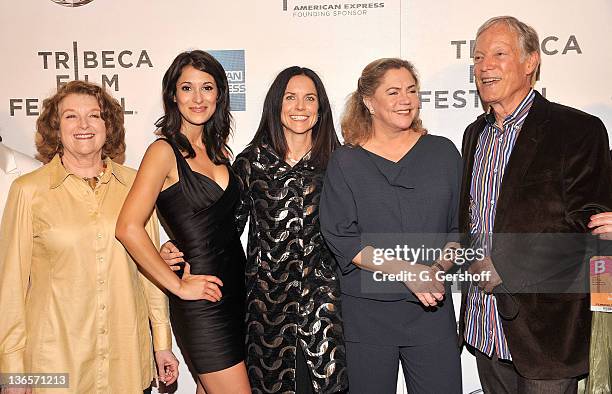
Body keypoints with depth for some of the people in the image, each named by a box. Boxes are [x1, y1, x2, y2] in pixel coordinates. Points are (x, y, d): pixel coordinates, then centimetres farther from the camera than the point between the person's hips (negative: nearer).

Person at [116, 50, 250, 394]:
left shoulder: (219, 149, 10)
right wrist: (179, 286, -14)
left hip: (236, 287, 7)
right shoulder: (165, 151, -11)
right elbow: (129, 228, -20)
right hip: (201, 302, -7)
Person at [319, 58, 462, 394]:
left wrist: (438, 268, -10)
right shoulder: (345, 162, -1)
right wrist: (406, 270, -17)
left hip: (432, 308, 2)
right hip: (367, 311, -1)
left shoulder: (443, 153, 7)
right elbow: (341, 238, -8)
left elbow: (459, 226, 8)